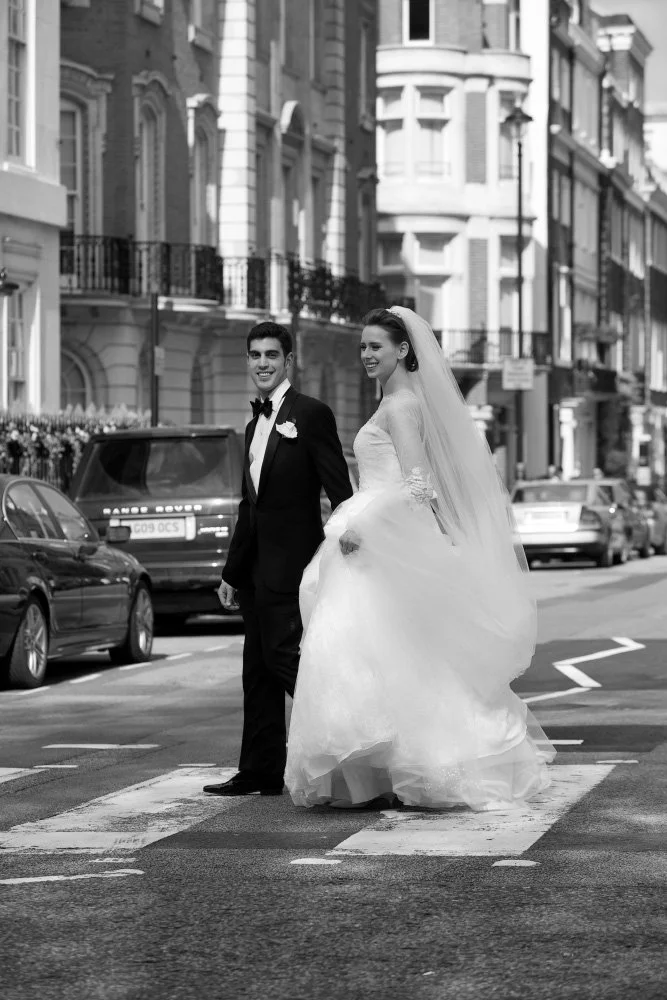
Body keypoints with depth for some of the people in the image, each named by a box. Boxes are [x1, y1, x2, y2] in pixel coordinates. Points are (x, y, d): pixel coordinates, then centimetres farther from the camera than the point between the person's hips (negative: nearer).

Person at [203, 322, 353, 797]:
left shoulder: (311, 414, -7)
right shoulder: (256, 425, 19)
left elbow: (339, 490, -12)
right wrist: (232, 573, 22)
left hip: (291, 561, -8)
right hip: (258, 565, 8)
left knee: (283, 655, -13)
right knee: (258, 671, 9)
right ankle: (260, 772, 12)